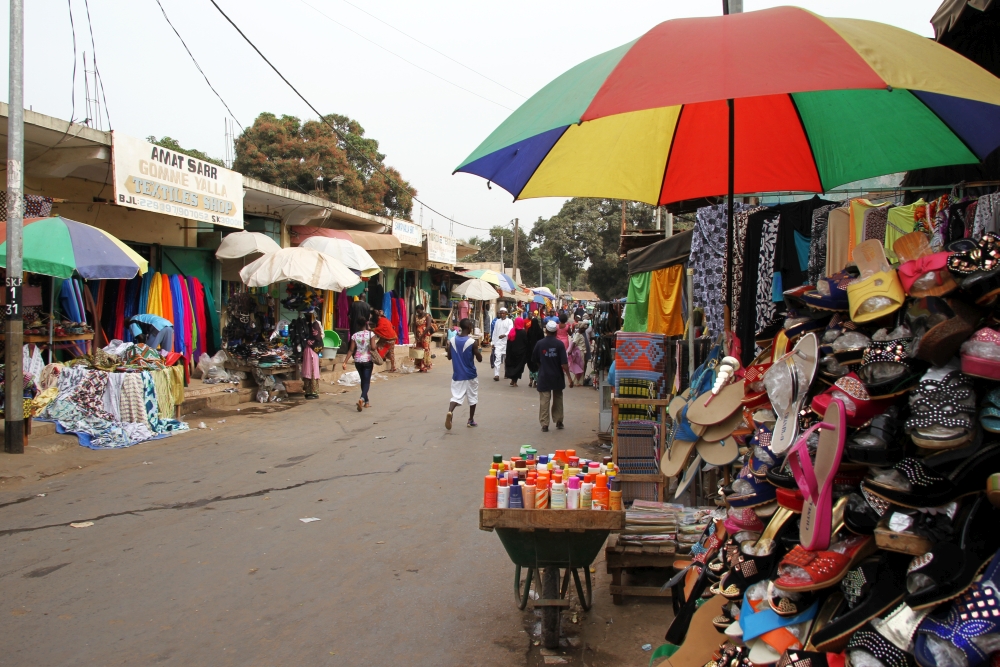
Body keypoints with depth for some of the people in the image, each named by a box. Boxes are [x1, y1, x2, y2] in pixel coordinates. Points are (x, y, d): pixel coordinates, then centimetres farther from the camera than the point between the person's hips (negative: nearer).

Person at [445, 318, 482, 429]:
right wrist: (478, 349, 6)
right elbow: (479, 359, -9)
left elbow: (449, 357, 6)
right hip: (470, 375, -3)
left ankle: (450, 411, -26)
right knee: (473, 397, 15)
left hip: (457, 374, 3)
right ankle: (471, 420, 22)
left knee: (456, 396, 4)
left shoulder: (452, 340, -2)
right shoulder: (472, 342, -15)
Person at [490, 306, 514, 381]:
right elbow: (494, 332, 11)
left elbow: (510, 331, -15)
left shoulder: (509, 321, 0)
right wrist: (493, 342, 7)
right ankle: (496, 375, -17)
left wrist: (504, 335, -34)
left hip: (506, 343, -1)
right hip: (498, 343, 1)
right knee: (497, 358, -11)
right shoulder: (497, 321, 10)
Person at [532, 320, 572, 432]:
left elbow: (535, 360, 4)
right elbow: (564, 363, -14)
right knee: (558, 399, 19)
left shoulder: (540, 343, -7)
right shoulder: (559, 344, -10)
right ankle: (559, 421, 24)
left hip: (544, 376, -1)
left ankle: (544, 424, 0)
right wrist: (569, 377, -9)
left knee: (544, 400, 2)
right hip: (557, 376, 1)